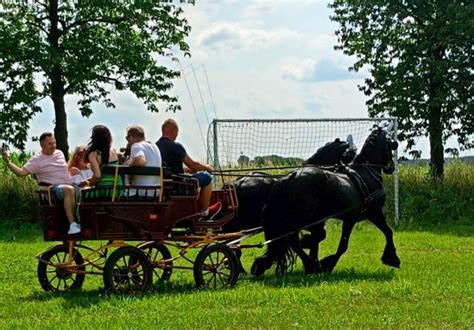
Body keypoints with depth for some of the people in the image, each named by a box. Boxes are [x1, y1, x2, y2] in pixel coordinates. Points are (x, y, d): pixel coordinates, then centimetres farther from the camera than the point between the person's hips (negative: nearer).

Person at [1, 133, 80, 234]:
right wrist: (8, 162, -18)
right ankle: (72, 224, -45)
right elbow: (22, 172, -7)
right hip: (54, 189, -6)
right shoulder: (37, 160, 1)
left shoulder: (59, 153, 18)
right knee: (69, 189, -39)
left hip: (69, 184, 6)